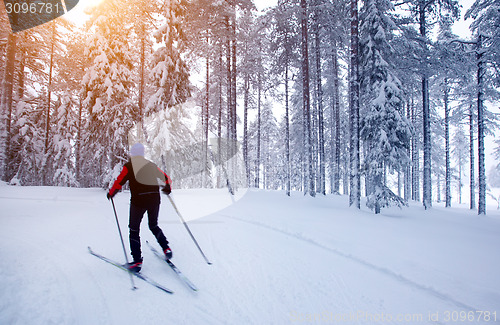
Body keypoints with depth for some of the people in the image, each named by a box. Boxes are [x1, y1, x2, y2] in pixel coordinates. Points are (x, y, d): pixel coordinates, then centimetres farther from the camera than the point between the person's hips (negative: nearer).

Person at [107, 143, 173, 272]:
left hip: (138, 201, -4)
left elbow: (119, 182, -6)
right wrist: (168, 188, 37)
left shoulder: (129, 166, 0)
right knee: (154, 226, 24)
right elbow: (166, 178, 18)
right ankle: (166, 248, 11)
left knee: (134, 230, 8)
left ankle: (137, 261, 3)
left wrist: (110, 193, 11)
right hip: (154, 200, 4)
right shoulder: (151, 165, 13)